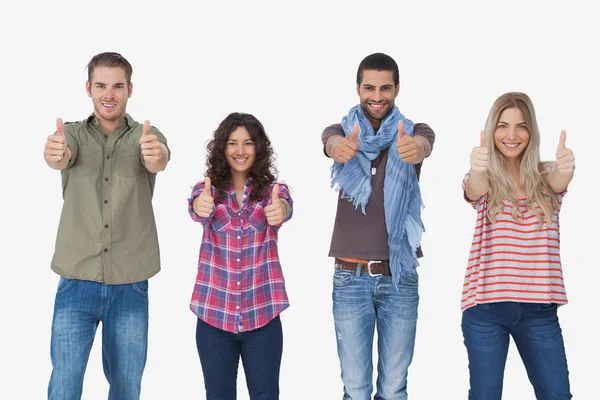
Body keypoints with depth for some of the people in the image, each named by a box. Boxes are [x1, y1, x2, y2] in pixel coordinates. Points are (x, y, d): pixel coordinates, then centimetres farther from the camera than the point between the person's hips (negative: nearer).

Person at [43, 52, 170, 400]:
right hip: (77, 282, 0)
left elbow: (159, 161, -20)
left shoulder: (147, 136, 3)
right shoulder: (73, 133, 4)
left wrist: (156, 155, -46)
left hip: (130, 286, 0)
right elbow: (60, 158, -19)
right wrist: (54, 154, -45)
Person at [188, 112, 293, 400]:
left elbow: (285, 206, -22)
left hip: (262, 314, 0)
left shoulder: (272, 189, 0)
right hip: (214, 313, 1)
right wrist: (200, 206, -46)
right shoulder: (208, 190, 1)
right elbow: (196, 208, -21)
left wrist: (280, 210, -48)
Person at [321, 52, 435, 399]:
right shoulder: (342, 130, 3)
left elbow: (424, 145, -23)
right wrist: (340, 147, -47)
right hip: (350, 277, 0)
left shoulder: (415, 131, 2)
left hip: (400, 276, 0)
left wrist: (414, 148, -48)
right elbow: (332, 142, -22)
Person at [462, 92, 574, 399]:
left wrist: (565, 169, -43)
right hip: (486, 306, -1)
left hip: (539, 307, 2)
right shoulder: (486, 180, 2)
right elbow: (473, 191, -21)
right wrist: (477, 169, -46)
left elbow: (559, 182, -17)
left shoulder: (545, 178, 6)